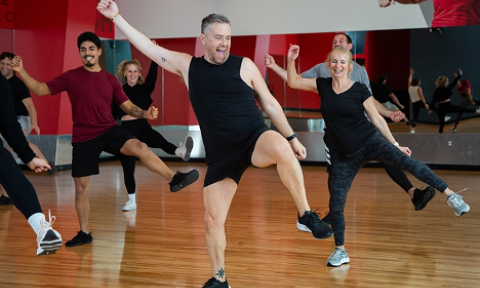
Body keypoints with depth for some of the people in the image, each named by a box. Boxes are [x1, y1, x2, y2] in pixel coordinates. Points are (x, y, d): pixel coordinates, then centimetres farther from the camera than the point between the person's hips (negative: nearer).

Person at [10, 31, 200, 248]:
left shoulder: (110, 79, 6)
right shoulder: (71, 77, 1)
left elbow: (128, 106, 7)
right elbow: (41, 89, 0)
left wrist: (145, 114, -12)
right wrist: (21, 71, -14)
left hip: (110, 130, 0)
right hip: (83, 138, 0)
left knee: (139, 148, -29)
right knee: (81, 186, 4)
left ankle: (174, 179, -33)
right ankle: (84, 233, 19)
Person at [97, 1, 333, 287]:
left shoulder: (244, 65, -1)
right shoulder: (187, 65, 6)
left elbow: (270, 104, 6)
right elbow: (149, 48, 9)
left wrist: (292, 138, 4)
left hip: (255, 138, -3)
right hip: (221, 154, 3)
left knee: (281, 149, -39)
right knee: (213, 219, 2)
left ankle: (307, 215, -23)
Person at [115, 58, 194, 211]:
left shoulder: (144, 89, 7)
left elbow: (152, 76, -8)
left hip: (143, 127, 0)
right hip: (126, 130, 0)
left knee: (159, 140, -33)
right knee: (128, 168, 5)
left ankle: (181, 151, -64)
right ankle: (131, 201, 17)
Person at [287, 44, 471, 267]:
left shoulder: (360, 89, -5)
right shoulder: (322, 86, 3)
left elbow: (377, 119, 0)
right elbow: (293, 82, 9)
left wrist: (395, 144, 1)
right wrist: (291, 60, -4)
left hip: (371, 142, -3)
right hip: (346, 156, 3)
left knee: (405, 161, -27)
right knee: (335, 203, -1)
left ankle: (449, 195, -23)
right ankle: (341, 251, 15)